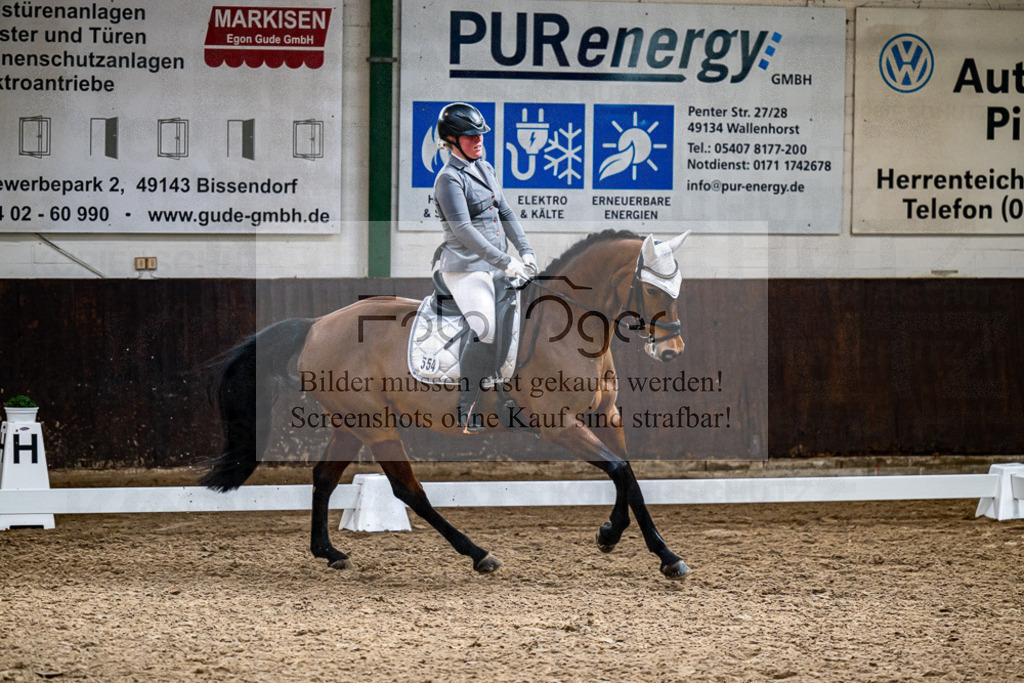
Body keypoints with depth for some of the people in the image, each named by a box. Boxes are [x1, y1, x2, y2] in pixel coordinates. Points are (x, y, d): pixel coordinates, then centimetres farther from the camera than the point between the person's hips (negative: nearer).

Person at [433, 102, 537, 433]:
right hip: (466, 269, -9)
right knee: (487, 332, -21)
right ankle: (466, 411, -14)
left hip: (495, 266, 9)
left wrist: (526, 251, 5)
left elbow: (505, 213, 18)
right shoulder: (449, 178, -11)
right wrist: (505, 262, -22)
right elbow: (463, 229, -19)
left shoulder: (486, 169, 15)